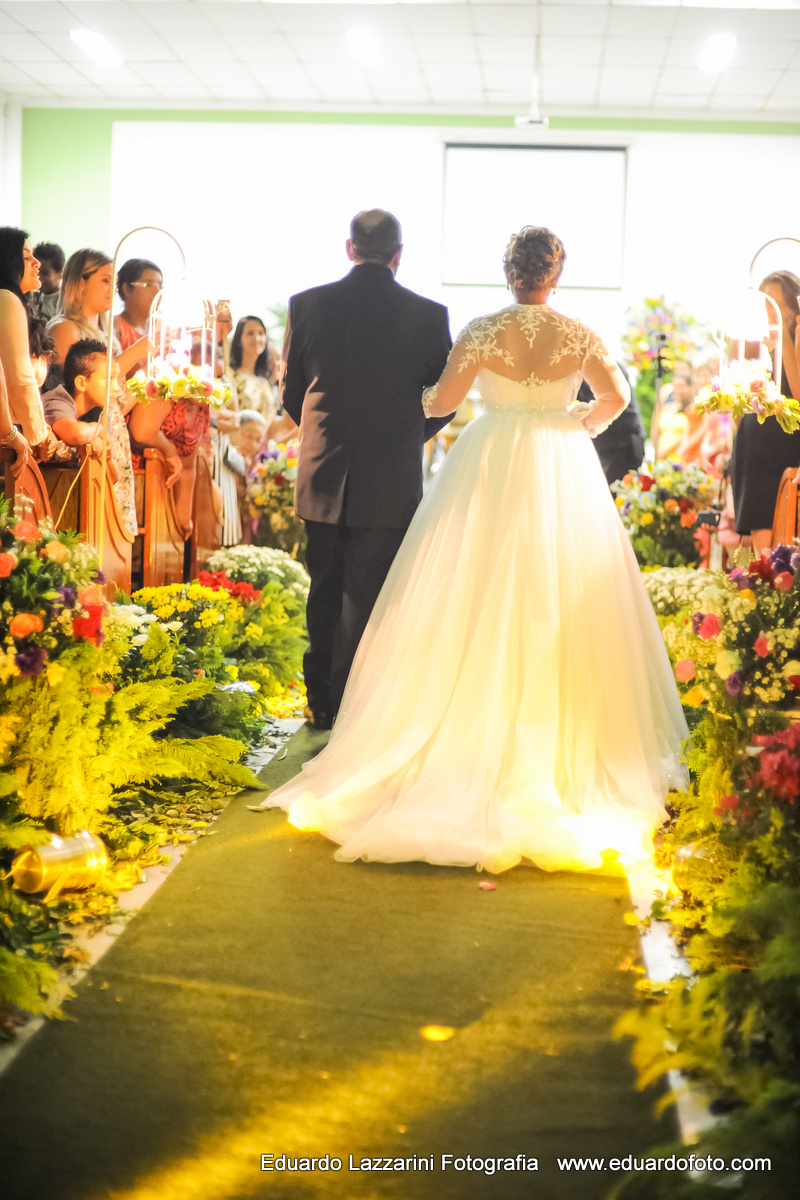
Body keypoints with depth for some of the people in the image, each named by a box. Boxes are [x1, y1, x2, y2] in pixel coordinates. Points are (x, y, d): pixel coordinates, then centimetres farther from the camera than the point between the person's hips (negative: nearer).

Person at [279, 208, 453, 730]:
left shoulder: (307, 305, -2)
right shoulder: (428, 315, -6)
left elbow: (290, 393, 6)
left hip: (322, 475, 2)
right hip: (392, 480, -2)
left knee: (325, 590, 15)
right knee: (367, 597, 6)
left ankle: (321, 704, 23)